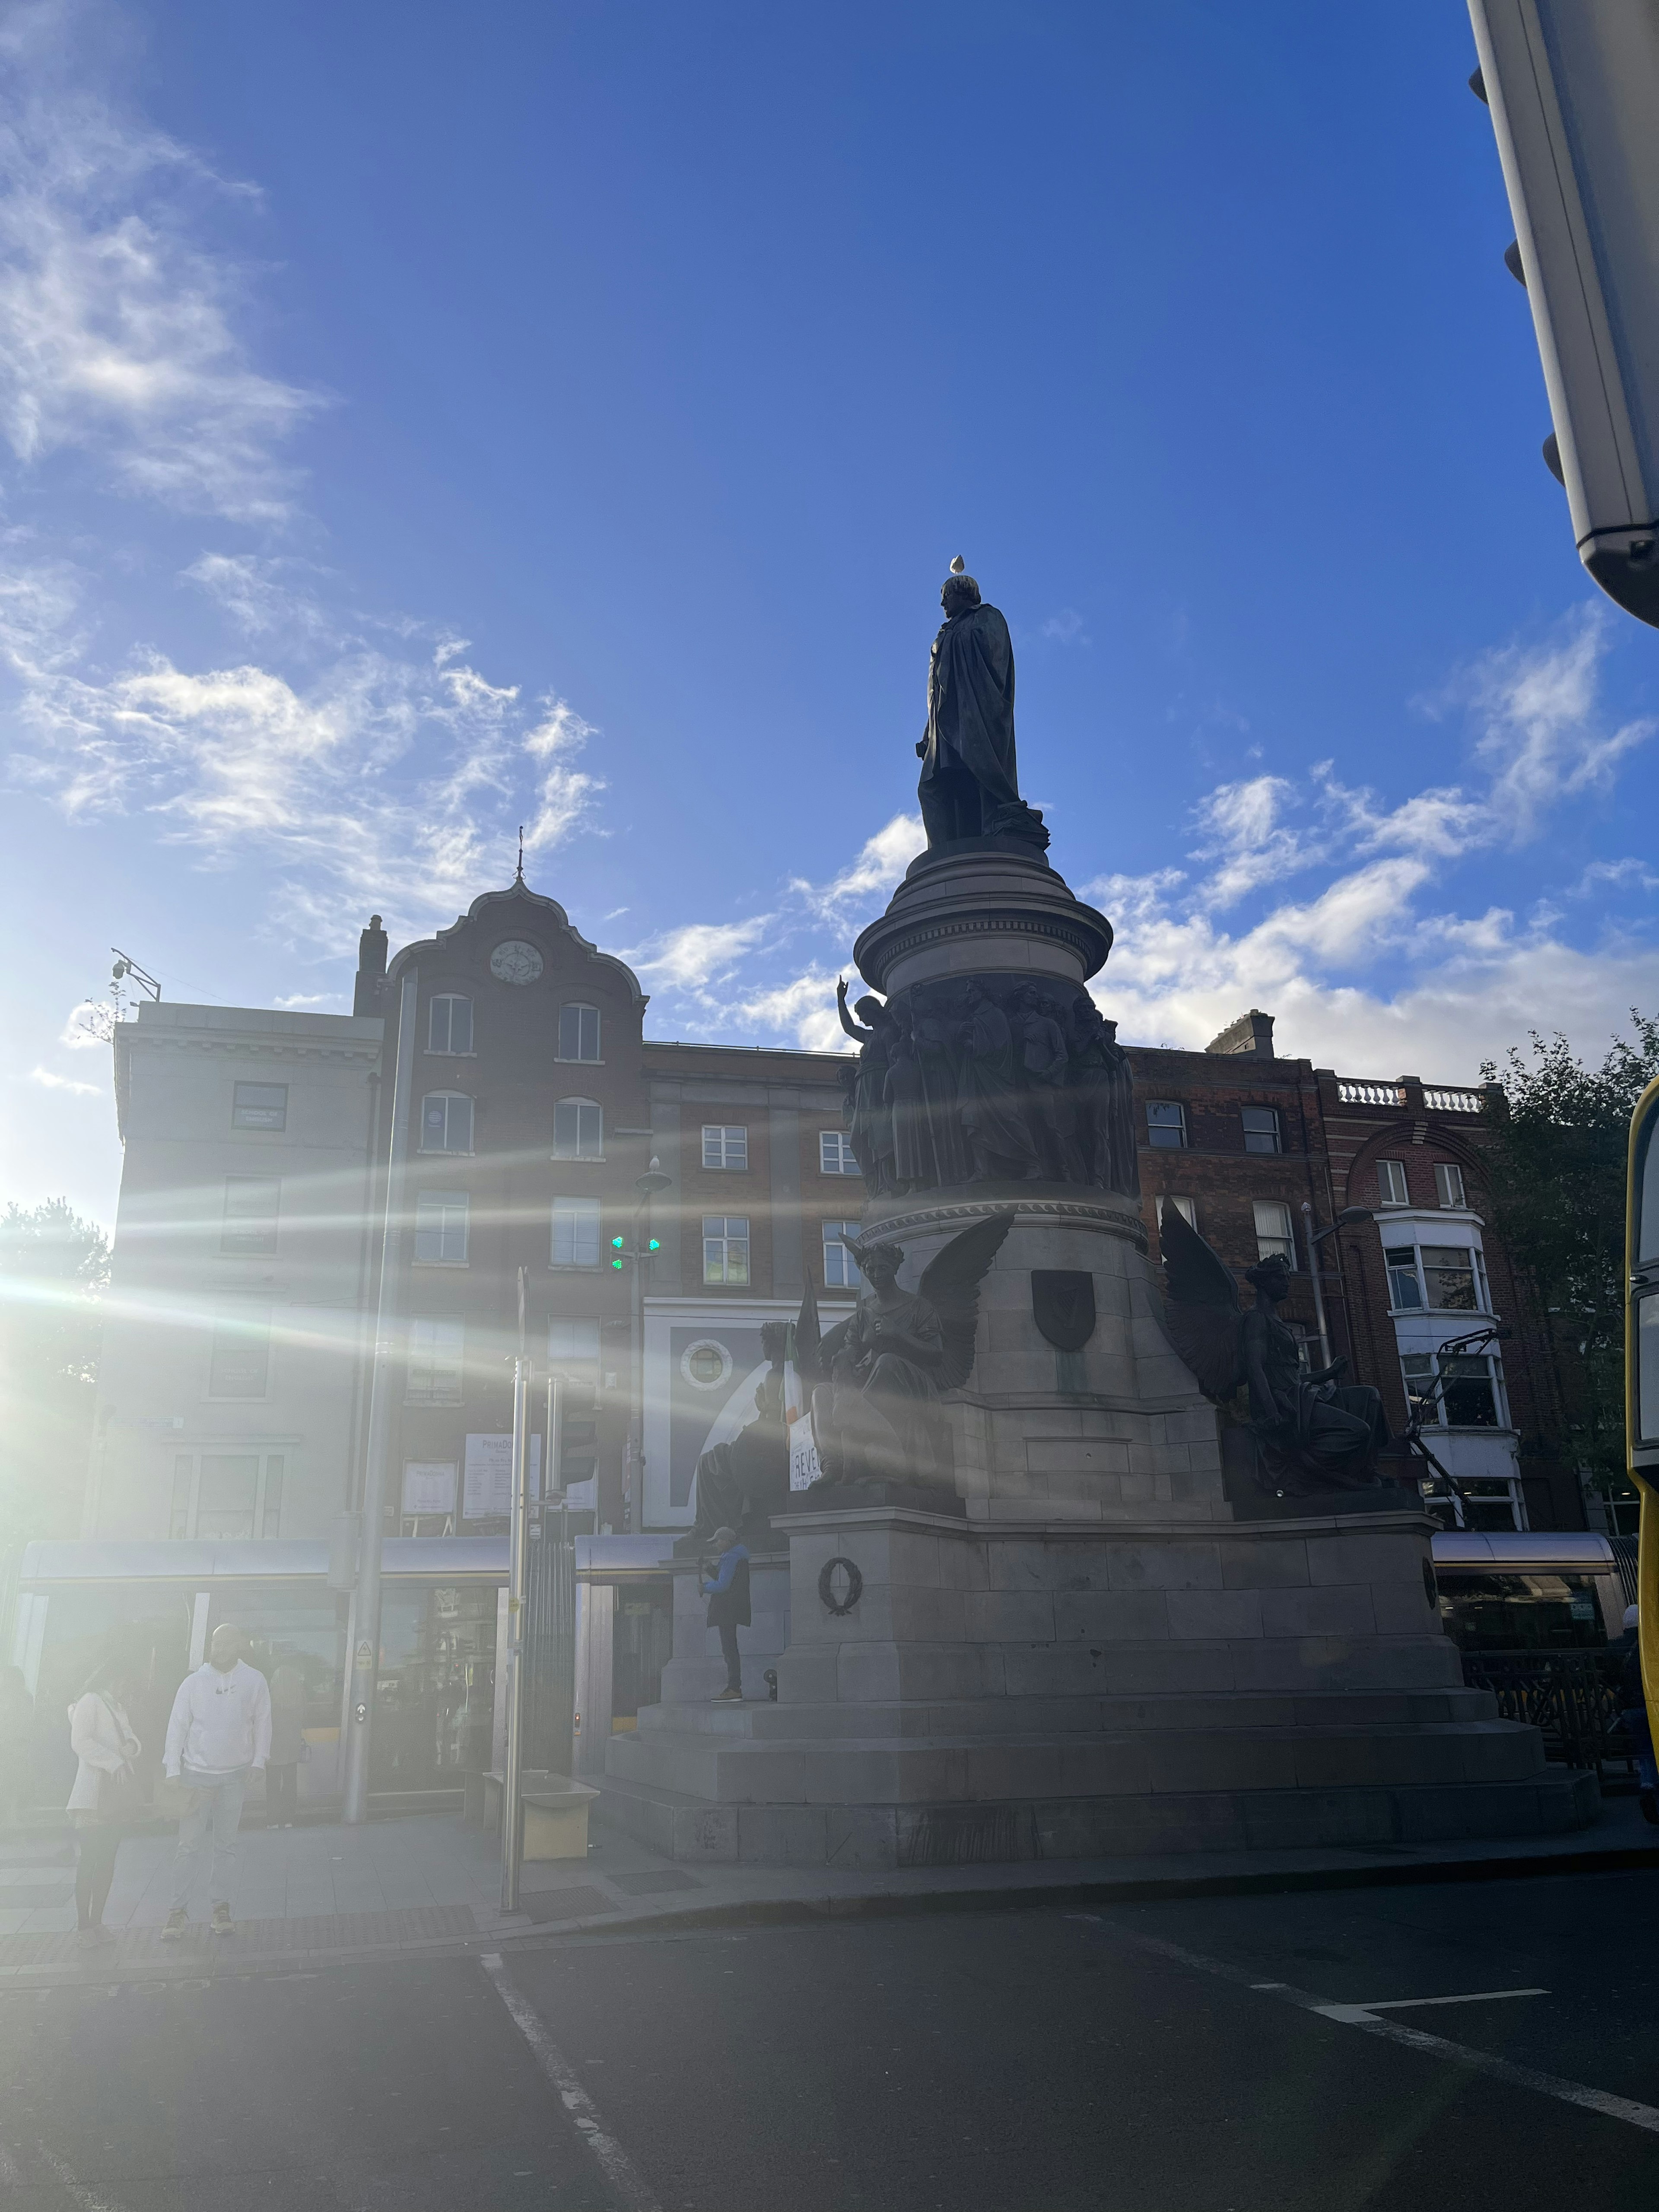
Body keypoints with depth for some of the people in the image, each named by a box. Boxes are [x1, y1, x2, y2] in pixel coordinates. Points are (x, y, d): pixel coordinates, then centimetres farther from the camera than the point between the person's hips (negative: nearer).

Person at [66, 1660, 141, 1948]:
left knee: (108, 1858, 8)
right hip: (92, 1796, -8)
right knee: (88, 1859, -4)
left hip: (115, 1794, 8)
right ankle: (84, 1925, 1)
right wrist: (115, 1763, -20)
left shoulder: (118, 1708, 20)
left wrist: (132, 1745, -6)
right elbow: (80, 1742, -16)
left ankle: (97, 1921, 14)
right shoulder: (90, 1702, -5)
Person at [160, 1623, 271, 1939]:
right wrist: (172, 1771, -7)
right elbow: (178, 1727, -3)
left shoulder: (255, 1681, -4)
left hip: (235, 1774, 1)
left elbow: (262, 1723, 2)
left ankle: (221, 1907, 19)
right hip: (197, 1773, -1)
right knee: (188, 1845, -1)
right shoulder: (194, 1682, -6)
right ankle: (179, 1909, 8)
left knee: (226, 1844, 10)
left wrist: (257, 1762, -4)